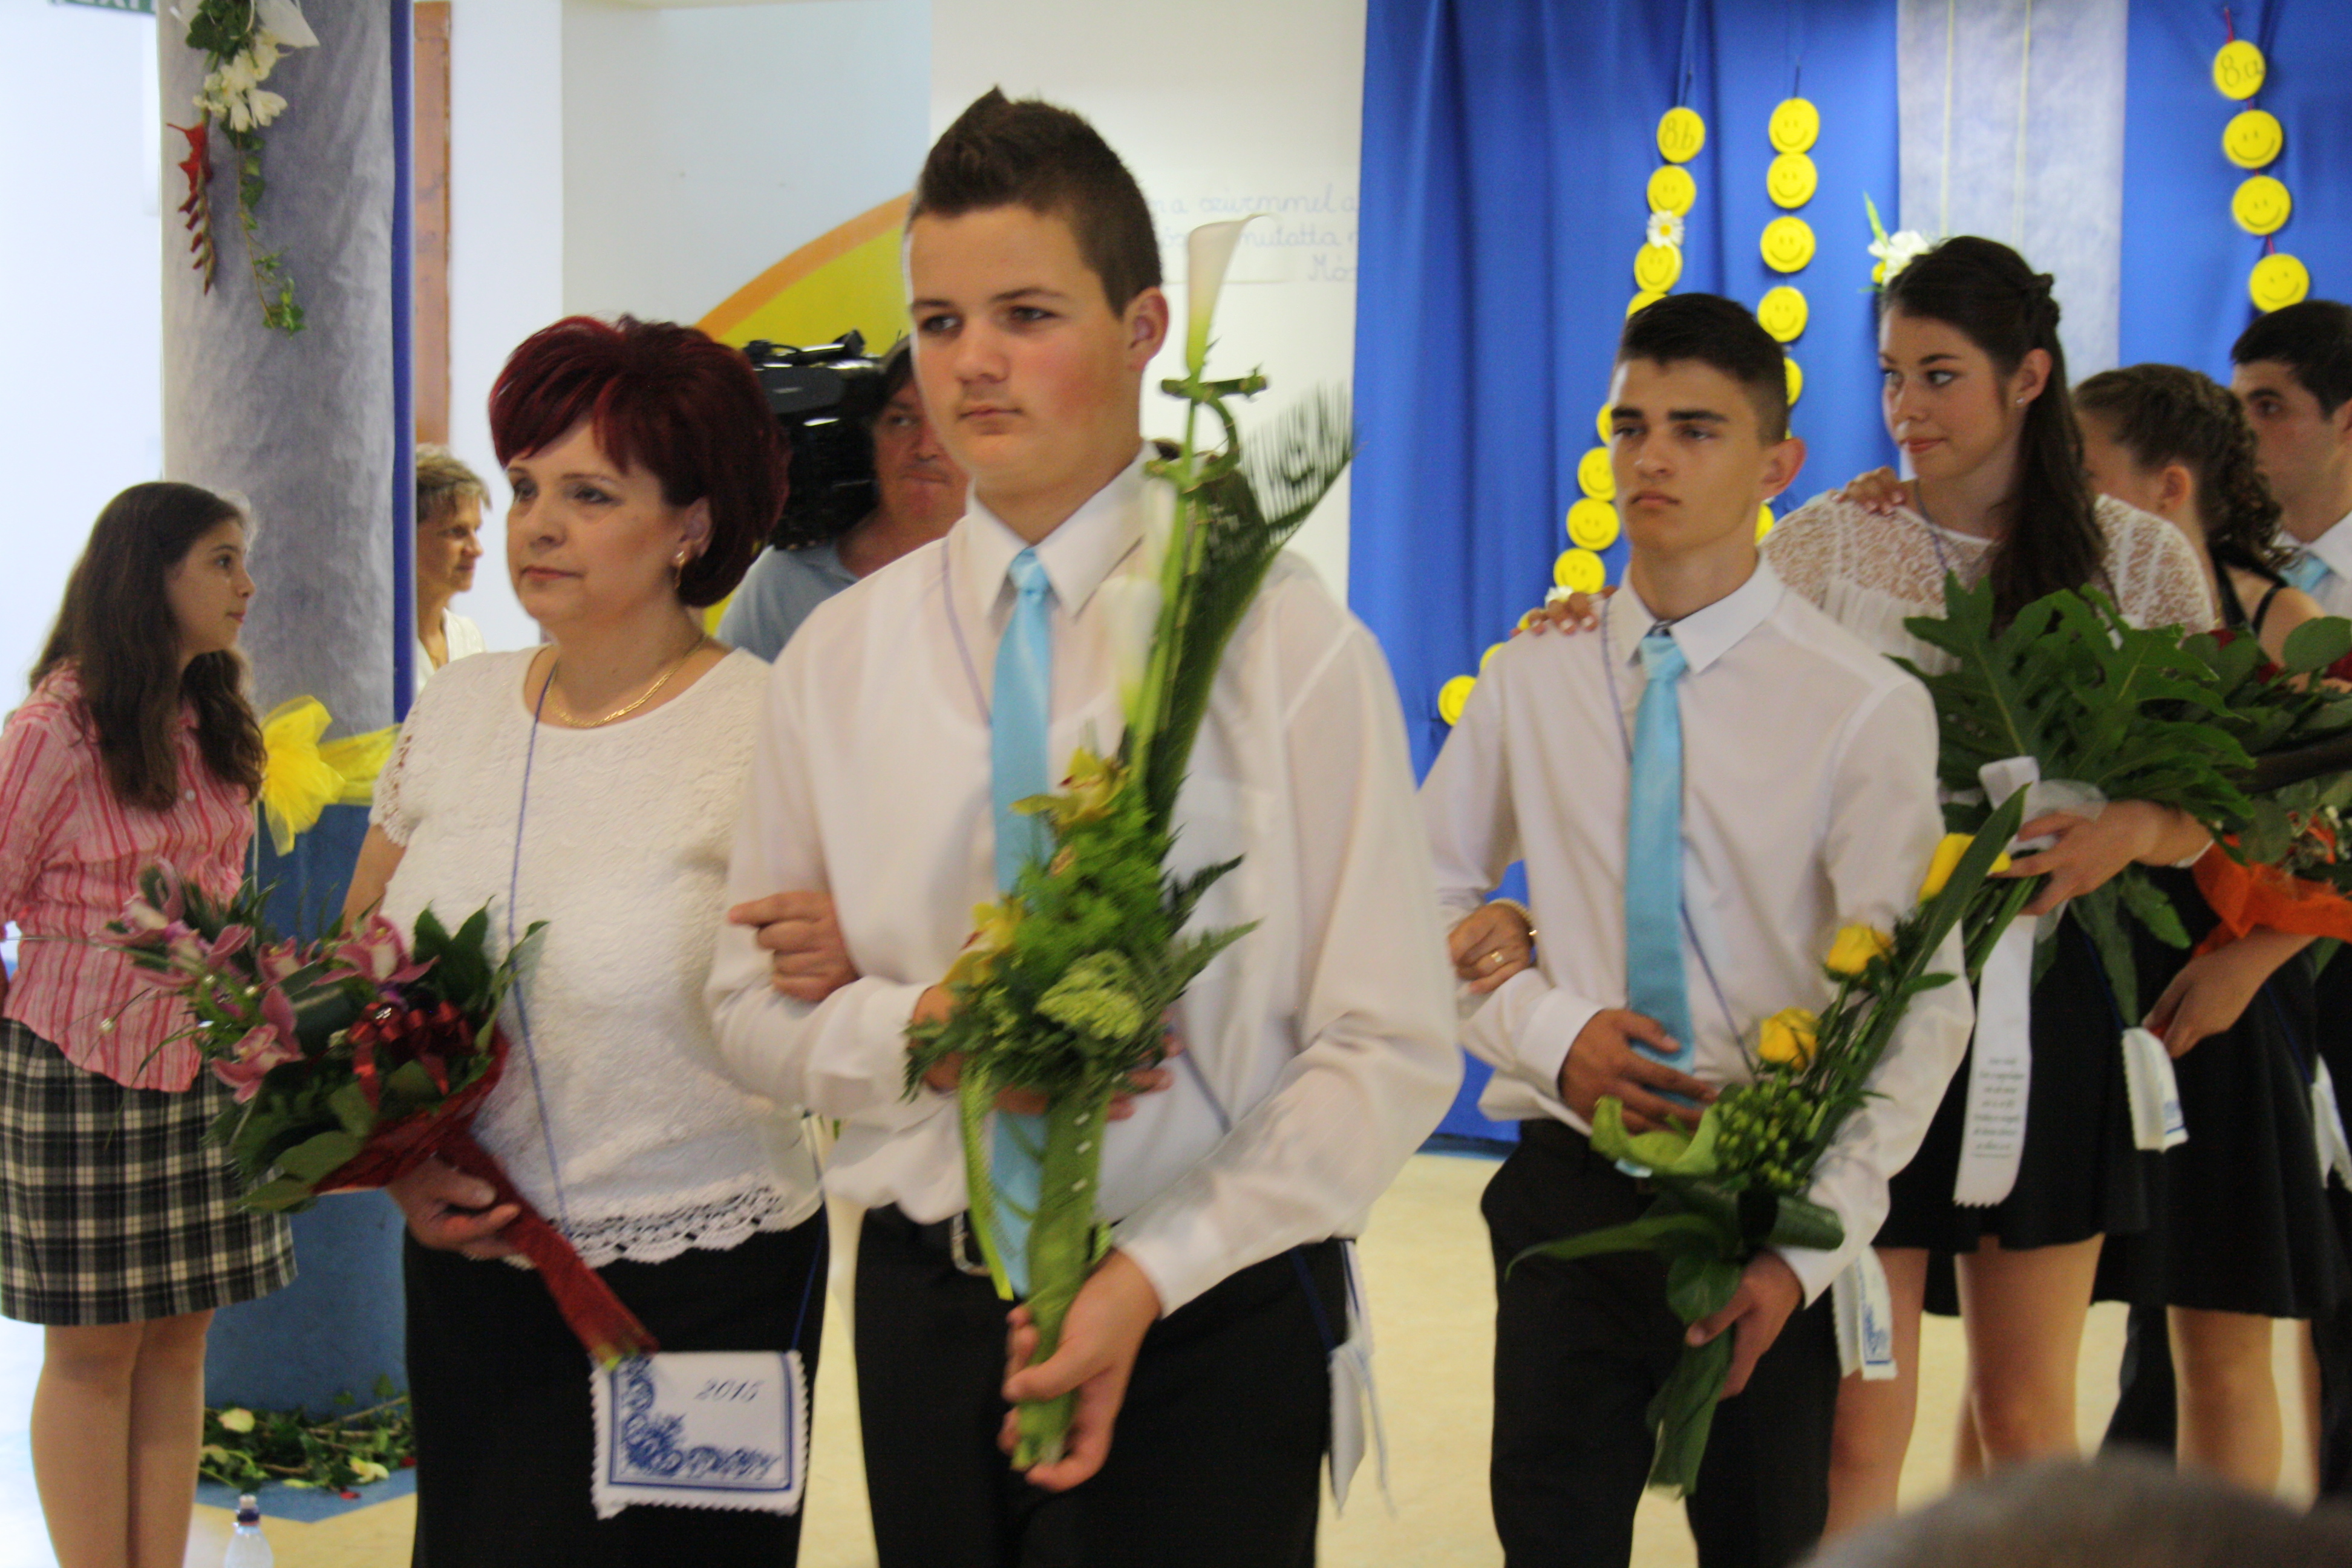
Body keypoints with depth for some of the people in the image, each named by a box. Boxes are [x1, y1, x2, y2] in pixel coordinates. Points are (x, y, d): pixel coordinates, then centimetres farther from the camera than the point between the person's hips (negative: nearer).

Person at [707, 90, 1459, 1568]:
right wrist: (922, 1034, -11)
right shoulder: (838, 656, 5)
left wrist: (1151, 1278, -16)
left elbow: (1392, 1048, -9)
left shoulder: (1283, 640, -7)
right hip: (924, 1299, 4)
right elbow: (754, 1006, 9)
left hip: (1204, 1322, -3)